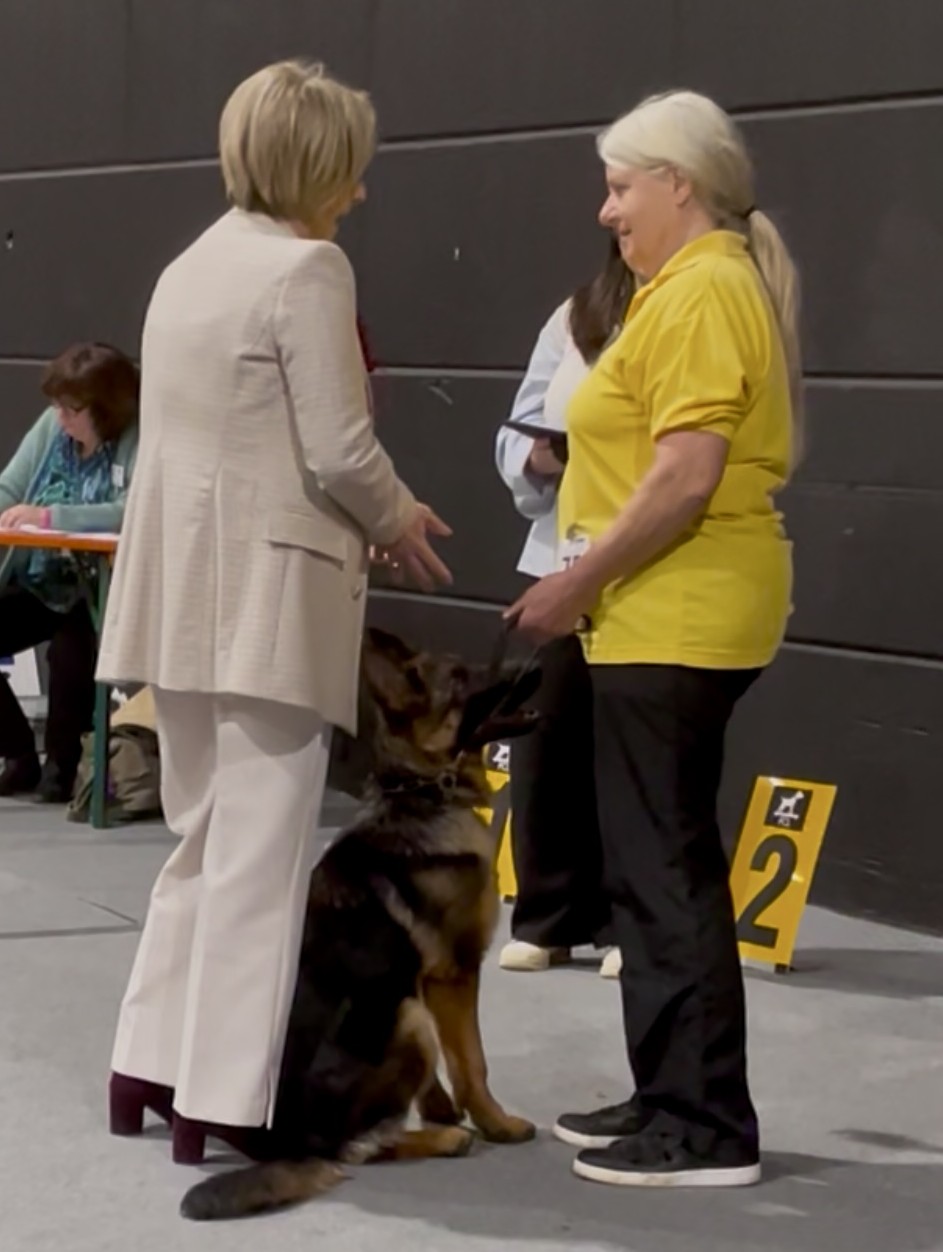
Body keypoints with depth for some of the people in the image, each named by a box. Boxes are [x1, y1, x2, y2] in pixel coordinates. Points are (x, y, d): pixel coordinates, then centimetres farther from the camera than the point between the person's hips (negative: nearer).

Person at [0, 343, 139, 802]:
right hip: (37, 583, 7)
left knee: (69, 648, -33)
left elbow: (133, 512, -33)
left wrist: (48, 515, -35)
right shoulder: (51, 426, 3)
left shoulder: (143, 441, -17)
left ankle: (63, 762, -6)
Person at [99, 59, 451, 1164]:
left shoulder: (190, 267, 15)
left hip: (183, 588, 8)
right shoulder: (307, 267, -11)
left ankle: (150, 1065, 22)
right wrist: (398, 522, 4)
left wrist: (369, 517, 16)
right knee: (259, 854, -1)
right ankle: (221, 1100, 4)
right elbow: (338, 450, -15)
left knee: (204, 837, 18)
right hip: (270, 593, -8)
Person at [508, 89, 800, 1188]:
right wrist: (596, 579, 20)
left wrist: (579, 579, -17)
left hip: (679, 615, -11)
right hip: (676, 615, 11)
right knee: (660, 863, 15)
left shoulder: (701, 292, -14)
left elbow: (687, 474, -22)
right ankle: (673, 1099, 24)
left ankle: (706, 1129, -1)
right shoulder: (699, 284, 18)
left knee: (665, 870, -7)